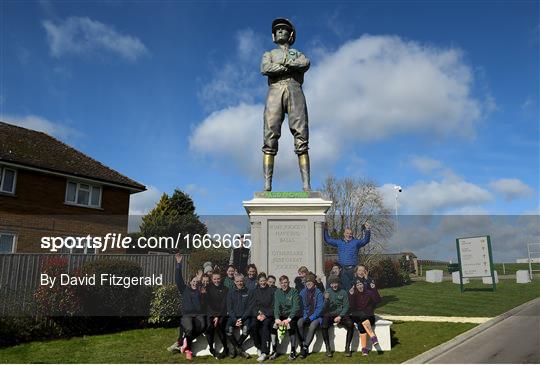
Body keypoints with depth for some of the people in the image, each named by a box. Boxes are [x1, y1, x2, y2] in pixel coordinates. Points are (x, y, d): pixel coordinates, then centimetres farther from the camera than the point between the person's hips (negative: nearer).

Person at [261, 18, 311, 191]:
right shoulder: (269, 54, 30)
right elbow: (265, 69, 4)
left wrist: (284, 61, 4)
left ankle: (306, 186, -21)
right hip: (275, 92, 0)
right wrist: (291, 67, 3)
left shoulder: (298, 54, 31)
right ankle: (267, 187, -22)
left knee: (301, 139, -14)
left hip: (294, 91, 0)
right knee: (270, 138, -15)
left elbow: (306, 63, 5)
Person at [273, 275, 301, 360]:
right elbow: (276, 307, -3)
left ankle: (293, 351, -22)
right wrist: (277, 318, -21)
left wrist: (289, 319, -26)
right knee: (272, 325, -22)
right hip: (282, 316, 4)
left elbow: (296, 307, -14)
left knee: (291, 325, -33)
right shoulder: (277, 292, 6)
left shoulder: (294, 292, -6)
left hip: (292, 316, -4)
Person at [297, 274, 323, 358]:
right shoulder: (303, 292, 5)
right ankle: (303, 344, -19)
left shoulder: (318, 293, -6)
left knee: (312, 326, -33)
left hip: (316, 316, -3)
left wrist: (311, 317, -18)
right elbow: (301, 306, 7)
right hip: (306, 316, 3)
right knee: (299, 322, -27)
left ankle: (305, 347, -25)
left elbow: (319, 308, -10)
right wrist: (305, 316, -8)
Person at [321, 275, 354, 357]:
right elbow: (324, 309, -1)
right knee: (324, 326, -30)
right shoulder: (327, 292, 4)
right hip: (330, 315, 0)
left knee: (351, 325, -27)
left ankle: (347, 348, -13)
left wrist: (340, 316, -12)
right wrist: (326, 300, -20)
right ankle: (328, 348, -15)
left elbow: (346, 307, 2)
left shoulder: (343, 293, 6)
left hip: (341, 314, 1)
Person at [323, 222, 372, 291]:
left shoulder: (356, 242, 6)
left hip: (352, 269, -3)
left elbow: (365, 240, -9)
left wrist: (367, 230, -23)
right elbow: (328, 239, 22)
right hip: (342, 269, 3)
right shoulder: (339, 242, 15)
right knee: (345, 286, 5)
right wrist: (325, 230, 16)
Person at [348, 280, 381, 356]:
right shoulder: (354, 294, 5)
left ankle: (364, 348, -34)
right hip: (357, 316, 1)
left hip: (369, 316, -1)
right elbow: (352, 307, -9)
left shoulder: (369, 292, 4)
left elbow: (378, 300, -11)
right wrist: (351, 295, -20)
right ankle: (373, 336, -42)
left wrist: (374, 289, -17)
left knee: (361, 325, -32)